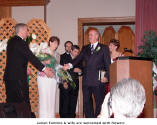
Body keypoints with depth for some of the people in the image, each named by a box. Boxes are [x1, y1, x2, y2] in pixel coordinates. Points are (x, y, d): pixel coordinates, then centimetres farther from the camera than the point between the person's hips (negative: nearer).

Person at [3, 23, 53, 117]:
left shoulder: (11, 41, 14)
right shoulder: (21, 43, -14)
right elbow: (31, 57, -19)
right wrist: (44, 69, -17)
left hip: (9, 76, 9)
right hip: (18, 77, -9)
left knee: (11, 102, 11)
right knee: (23, 103, -5)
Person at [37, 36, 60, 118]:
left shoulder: (57, 55, 16)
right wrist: (45, 62, -21)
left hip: (53, 78, 4)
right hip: (43, 77, -4)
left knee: (52, 98, 1)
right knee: (44, 98, -7)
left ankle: (51, 116, 6)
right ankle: (43, 117, -2)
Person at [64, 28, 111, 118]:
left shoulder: (104, 48, 4)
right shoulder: (85, 48, 16)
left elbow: (108, 64, 0)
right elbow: (78, 59, 6)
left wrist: (106, 76, -12)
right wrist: (70, 65, -12)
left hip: (98, 80, -4)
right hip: (86, 80, 5)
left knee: (100, 103, 0)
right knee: (87, 103, 9)